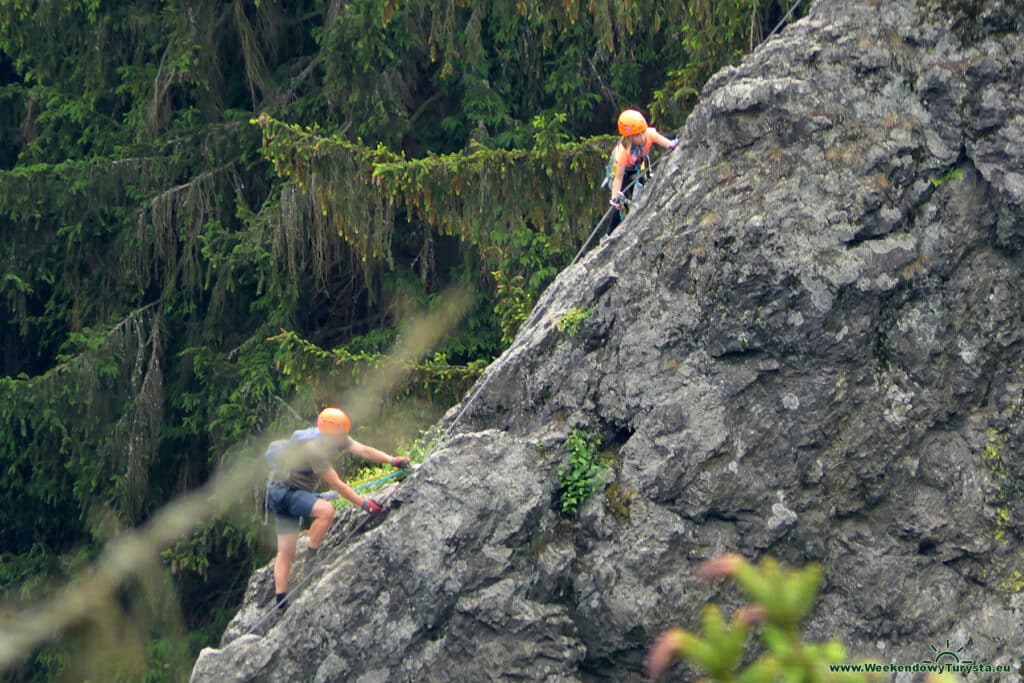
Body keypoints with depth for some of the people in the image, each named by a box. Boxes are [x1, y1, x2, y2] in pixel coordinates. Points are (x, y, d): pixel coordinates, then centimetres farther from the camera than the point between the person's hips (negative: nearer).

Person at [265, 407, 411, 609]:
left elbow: (364, 450, -4)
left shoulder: (336, 439, -2)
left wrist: (392, 460, -16)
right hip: (284, 491, -9)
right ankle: (311, 558, -19)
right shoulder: (313, 449, -28)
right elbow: (337, 485, -26)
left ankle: (280, 598, 2)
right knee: (326, 510, -30)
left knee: (286, 551, 4)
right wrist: (364, 504, -23)